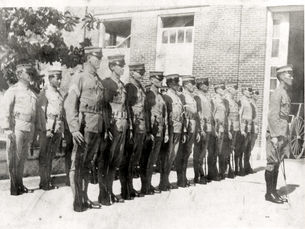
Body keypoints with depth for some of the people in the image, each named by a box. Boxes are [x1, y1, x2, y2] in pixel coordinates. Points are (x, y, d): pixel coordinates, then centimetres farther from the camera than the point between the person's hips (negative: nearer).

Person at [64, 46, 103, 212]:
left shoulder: (98, 80, 16)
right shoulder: (80, 77, -5)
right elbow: (69, 104, -11)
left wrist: (103, 127, 12)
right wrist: (74, 128, -18)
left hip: (97, 128, 7)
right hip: (84, 125, -7)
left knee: (88, 164, 13)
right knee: (77, 164, -1)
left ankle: (85, 198, 22)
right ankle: (77, 202, 5)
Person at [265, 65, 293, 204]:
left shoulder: (285, 94, 17)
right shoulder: (277, 93, -12)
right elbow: (272, 115, -18)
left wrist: (286, 136, 20)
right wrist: (274, 135, -22)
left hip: (283, 134, 9)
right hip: (275, 134, -9)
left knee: (277, 164, 11)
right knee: (272, 164, -3)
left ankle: (274, 192, 18)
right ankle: (269, 194, 3)